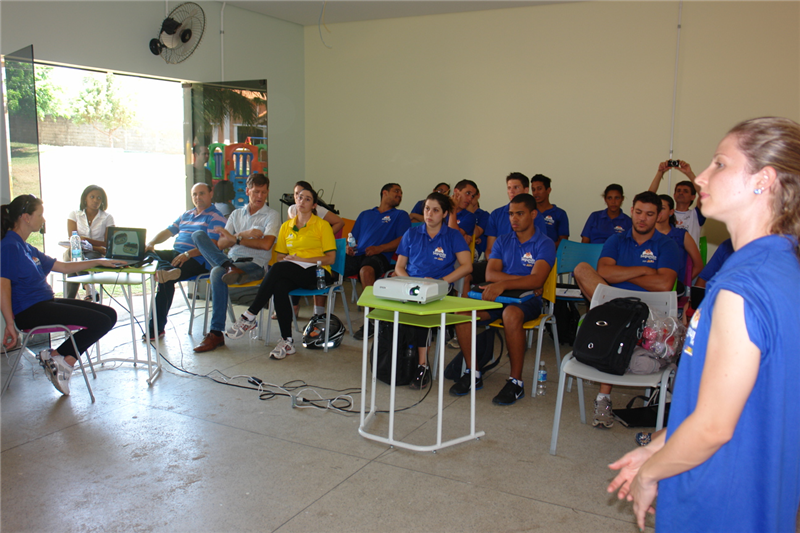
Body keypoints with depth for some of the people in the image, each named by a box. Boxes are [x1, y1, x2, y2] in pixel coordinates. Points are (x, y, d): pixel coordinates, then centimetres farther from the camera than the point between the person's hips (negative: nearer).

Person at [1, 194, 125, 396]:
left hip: (46, 302, 10)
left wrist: (99, 262, 26)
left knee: (109, 314, 1)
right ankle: (58, 357, -1)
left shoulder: (26, 248, 18)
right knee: (101, 321, -18)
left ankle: (60, 358, 0)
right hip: (30, 311, -10)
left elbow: (63, 267, 25)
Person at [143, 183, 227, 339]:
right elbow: (168, 232, 26)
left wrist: (188, 254, -26)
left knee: (167, 279, -28)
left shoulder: (215, 217, -1)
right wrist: (151, 243, 5)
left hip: (198, 260, -8)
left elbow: (212, 245, -14)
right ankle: (167, 270, -41)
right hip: (175, 254, 8)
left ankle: (157, 327, -20)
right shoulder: (186, 215, 24)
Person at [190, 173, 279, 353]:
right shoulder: (236, 214, 22)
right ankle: (229, 268, -35)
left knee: (217, 273, -35)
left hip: (254, 264, -5)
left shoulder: (272, 215, 8)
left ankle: (216, 333, -32)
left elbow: (266, 244, -9)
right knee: (198, 234, -12)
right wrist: (243, 234, -6)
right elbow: (221, 244, 11)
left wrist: (235, 238, -7)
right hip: (230, 259, 5)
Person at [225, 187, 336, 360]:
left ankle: (249, 317, -25)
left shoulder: (322, 225, 4)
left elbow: (330, 258, -4)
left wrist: (301, 259, -12)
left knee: (278, 268, -32)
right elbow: (280, 256, 18)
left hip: (318, 273, -4)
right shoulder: (286, 226, 19)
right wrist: (283, 260, -7)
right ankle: (287, 341, -31)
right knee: (279, 286, -33)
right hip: (292, 274, 4)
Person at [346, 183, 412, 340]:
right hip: (356, 255, 4)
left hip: (379, 256, -4)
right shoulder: (365, 214, 32)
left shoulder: (400, 215, 19)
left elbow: (403, 240, 3)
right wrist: (349, 247, 4)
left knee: (366, 270, -39)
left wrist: (379, 248, -10)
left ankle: (370, 322, -34)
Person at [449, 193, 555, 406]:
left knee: (511, 314, -40)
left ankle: (516, 382, -25)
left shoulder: (544, 244, -1)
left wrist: (504, 283, -33)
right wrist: (523, 280, -12)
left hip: (528, 299, -4)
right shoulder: (502, 241, 15)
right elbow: (490, 273, 1)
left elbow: (537, 280, -18)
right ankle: (473, 373, -10)